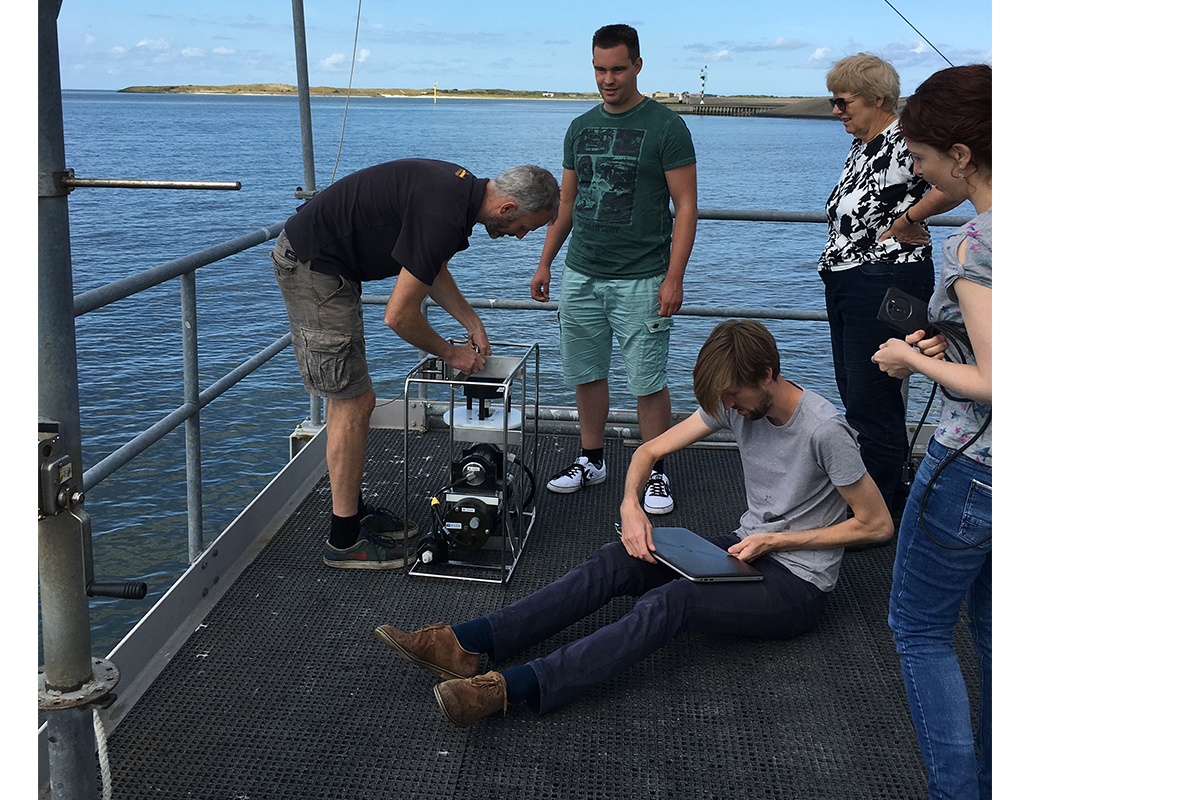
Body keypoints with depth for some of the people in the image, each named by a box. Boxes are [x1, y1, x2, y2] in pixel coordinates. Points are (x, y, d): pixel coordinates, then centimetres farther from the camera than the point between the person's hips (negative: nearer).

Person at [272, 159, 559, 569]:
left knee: (347, 399, 16)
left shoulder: (461, 189, 4)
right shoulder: (444, 216, -27)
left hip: (315, 260, 10)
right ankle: (344, 541, 5)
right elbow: (399, 315, -21)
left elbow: (431, 269, 21)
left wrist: (473, 323, 14)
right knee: (354, 404, -5)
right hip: (312, 264, -10)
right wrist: (451, 353, -5)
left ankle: (353, 511, 28)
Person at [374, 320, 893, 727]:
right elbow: (651, 450, 6)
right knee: (617, 562, -16)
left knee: (672, 600, -32)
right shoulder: (735, 403, -1)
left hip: (797, 587, -6)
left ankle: (517, 685, -44)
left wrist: (776, 540, -16)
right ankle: (469, 643, -27)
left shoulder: (823, 429, -21)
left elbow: (877, 525, -14)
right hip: (745, 549, 6)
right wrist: (631, 503, -15)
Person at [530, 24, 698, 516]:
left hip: (641, 281, -5)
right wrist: (545, 263, 13)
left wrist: (674, 278, -14)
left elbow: (685, 207, -7)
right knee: (585, 374, 11)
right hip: (581, 276, 5)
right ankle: (591, 460, 26)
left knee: (647, 382, -1)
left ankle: (654, 473, 12)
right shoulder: (580, 128, 12)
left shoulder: (666, 127, -5)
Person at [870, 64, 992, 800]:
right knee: (994, 627, 23)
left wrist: (913, 359, -11)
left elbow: (995, 383, -25)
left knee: (921, 629, 11)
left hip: (974, 468, -8)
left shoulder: (974, 245, -23)